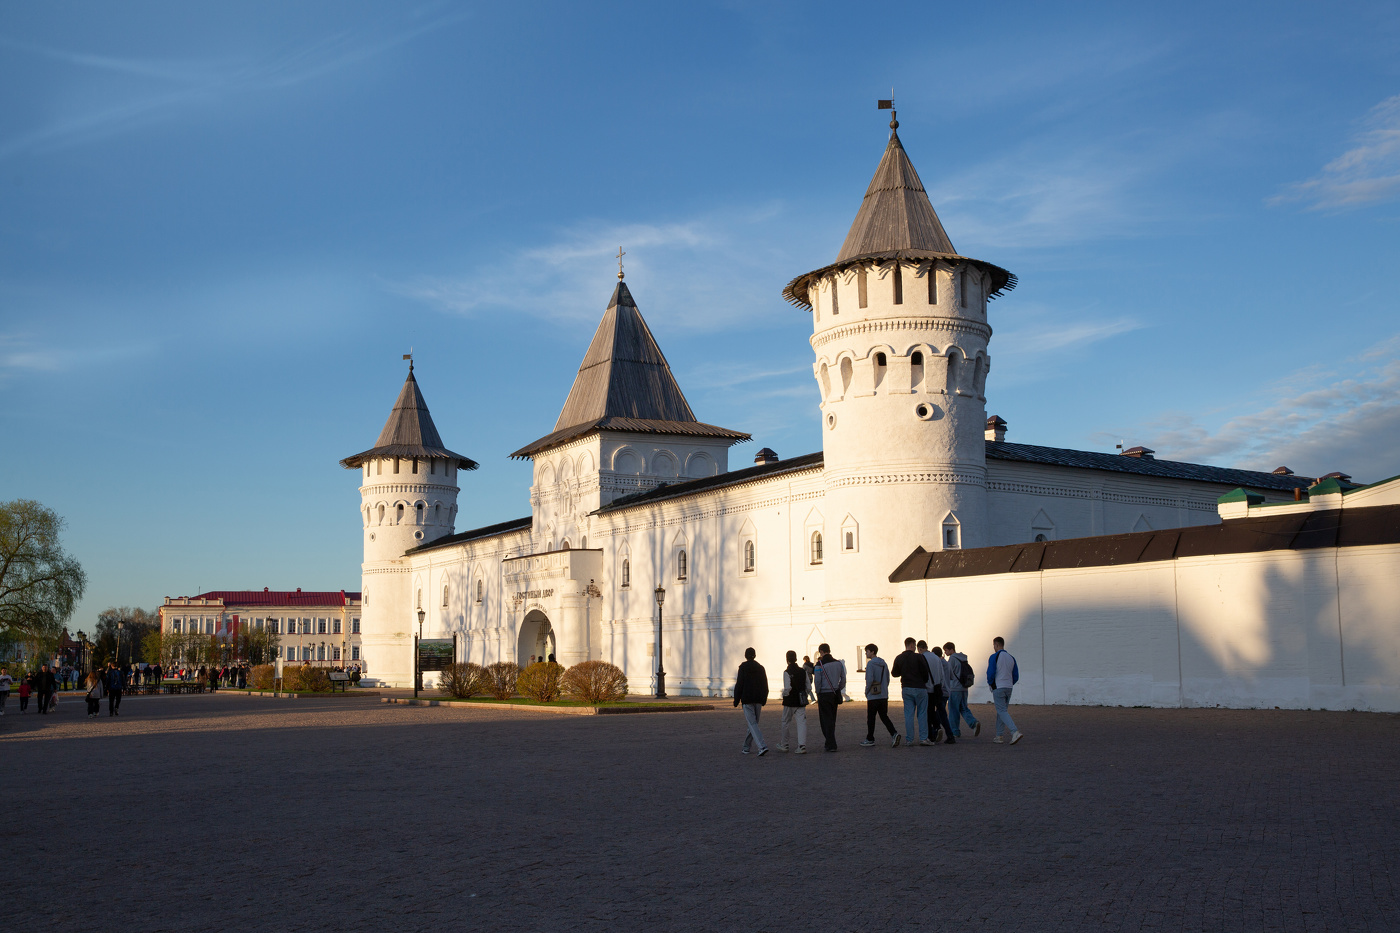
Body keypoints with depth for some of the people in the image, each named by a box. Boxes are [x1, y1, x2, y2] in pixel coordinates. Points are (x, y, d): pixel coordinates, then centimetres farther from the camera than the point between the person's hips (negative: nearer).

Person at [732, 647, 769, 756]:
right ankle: (746, 746, 25)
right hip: (758, 700, 5)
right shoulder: (760, 667, 8)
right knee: (753, 723, 15)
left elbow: (739, 685, -8)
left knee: (752, 723, -9)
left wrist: (736, 700, -2)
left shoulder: (743, 667, -5)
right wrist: (764, 699, 19)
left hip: (747, 700, -5)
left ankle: (762, 746, -23)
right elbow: (765, 685, 11)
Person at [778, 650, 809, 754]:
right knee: (801, 723, 0)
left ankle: (784, 745, 25)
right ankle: (802, 746, -12)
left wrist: (784, 694, -2)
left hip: (789, 702, -4)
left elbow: (787, 688, -21)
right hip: (801, 702, 4)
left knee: (785, 722, 13)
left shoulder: (787, 672, -13)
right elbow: (809, 687, 5)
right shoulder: (803, 671, 4)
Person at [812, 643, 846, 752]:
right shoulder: (838, 663, 5)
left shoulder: (819, 665, -12)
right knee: (832, 719, 16)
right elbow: (843, 679, 8)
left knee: (826, 720, -1)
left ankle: (831, 744, -7)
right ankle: (830, 742, 24)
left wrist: (818, 692, 1)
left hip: (824, 695, -5)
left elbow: (817, 681, -14)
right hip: (835, 694, 6)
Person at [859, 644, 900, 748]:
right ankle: (894, 734, -8)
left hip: (873, 696, -7)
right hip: (884, 696, 7)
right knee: (884, 716, 10)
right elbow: (887, 679, 14)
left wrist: (866, 692, -6)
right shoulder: (883, 663, 11)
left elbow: (869, 680, -18)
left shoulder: (870, 664, -12)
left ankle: (870, 739, 12)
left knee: (871, 718, 5)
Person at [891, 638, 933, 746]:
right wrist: (925, 681, 8)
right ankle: (923, 738, -1)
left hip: (906, 689, 4)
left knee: (908, 714, 6)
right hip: (919, 688, -4)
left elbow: (894, 673, 12)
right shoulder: (918, 657, -11)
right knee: (922, 714, 3)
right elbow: (925, 671, -11)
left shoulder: (899, 659, 4)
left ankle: (910, 739, 4)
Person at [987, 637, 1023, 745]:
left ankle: (1015, 732, -24)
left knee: (1002, 711, -7)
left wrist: (990, 683, 3)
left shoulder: (994, 657, -9)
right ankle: (998, 736, 17)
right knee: (1002, 711, 15)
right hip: (1009, 688, 7)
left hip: (998, 688, -7)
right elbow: (1016, 676, 11)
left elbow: (990, 673, -16)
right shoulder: (1011, 658, 10)